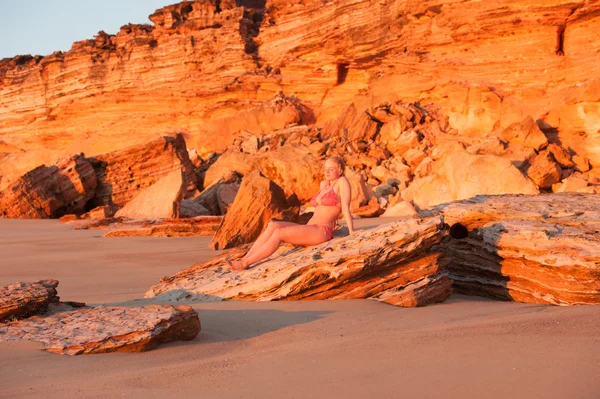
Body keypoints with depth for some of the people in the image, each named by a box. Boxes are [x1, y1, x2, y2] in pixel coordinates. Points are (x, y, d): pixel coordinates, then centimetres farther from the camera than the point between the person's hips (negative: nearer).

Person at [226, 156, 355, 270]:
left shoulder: (342, 182, -1)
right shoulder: (323, 184, 22)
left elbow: (346, 208, -8)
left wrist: (352, 233, -11)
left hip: (322, 232, -8)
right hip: (309, 228, 8)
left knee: (278, 233, -24)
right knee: (273, 225, -13)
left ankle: (245, 263, -25)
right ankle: (245, 259, -22)